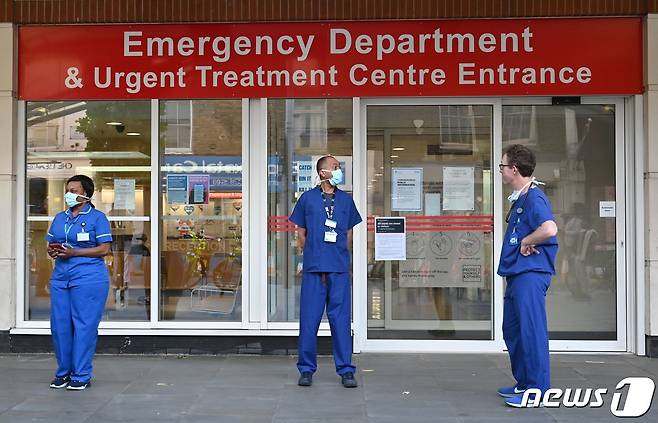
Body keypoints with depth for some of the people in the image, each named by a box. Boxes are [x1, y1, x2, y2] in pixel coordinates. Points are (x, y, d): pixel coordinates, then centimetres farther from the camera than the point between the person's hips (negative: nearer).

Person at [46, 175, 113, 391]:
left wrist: (73, 253, -16)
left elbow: (104, 249, -9)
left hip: (88, 279, -6)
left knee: (84, 326, -4)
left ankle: (81, 375, 4)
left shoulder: (97, 217, -1)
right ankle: (63, 372, 20)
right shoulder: (60, 217, 18)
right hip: (60, 278, 6)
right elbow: (50, 243, 21)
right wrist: (52, 251, -4)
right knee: (59, 324, 6)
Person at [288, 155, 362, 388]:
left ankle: (346, 370, 10)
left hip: (339, 269, 1)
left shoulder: (346, 200, 12)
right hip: (313, 267, -1)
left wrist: (338, 254, 8)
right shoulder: (307, 198, 6)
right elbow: (301, 233, 11)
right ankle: (306, 369, 12)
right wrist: (313, 254, 4)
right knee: (309, 318, 1)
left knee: (341, 319, 2)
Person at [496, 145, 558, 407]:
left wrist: (525, 241, -16)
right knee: (512, 330, 17)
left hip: (530, 274, -11)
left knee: (531, 331, -7)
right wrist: (524, 243, 10)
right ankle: (523, 383, 28)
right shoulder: (519, 199, 17)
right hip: (517, 274, 11)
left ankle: (537, 389, 0)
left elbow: (549, 229, -30)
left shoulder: (534, 197, -14)